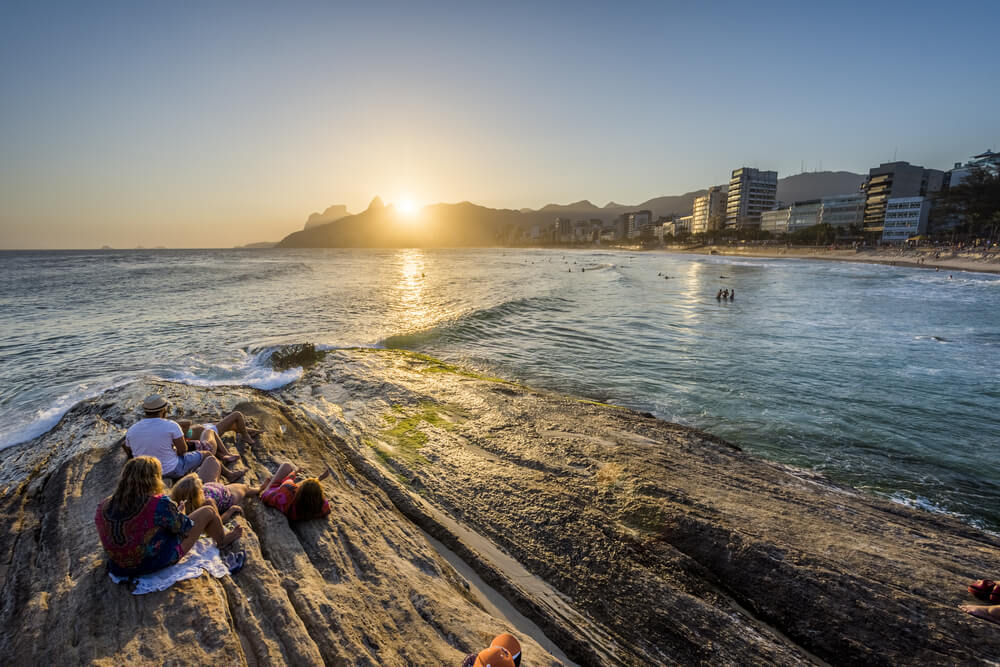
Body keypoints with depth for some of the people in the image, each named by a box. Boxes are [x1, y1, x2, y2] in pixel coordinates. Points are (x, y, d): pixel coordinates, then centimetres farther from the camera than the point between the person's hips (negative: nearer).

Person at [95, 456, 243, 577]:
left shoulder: (103, 506, -11)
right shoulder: (159, 504, -29)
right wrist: (178, 515, 8)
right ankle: (223, 540, 35)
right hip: (158, 563, -7)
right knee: (208, 511, 6)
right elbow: (187, 529, -13)